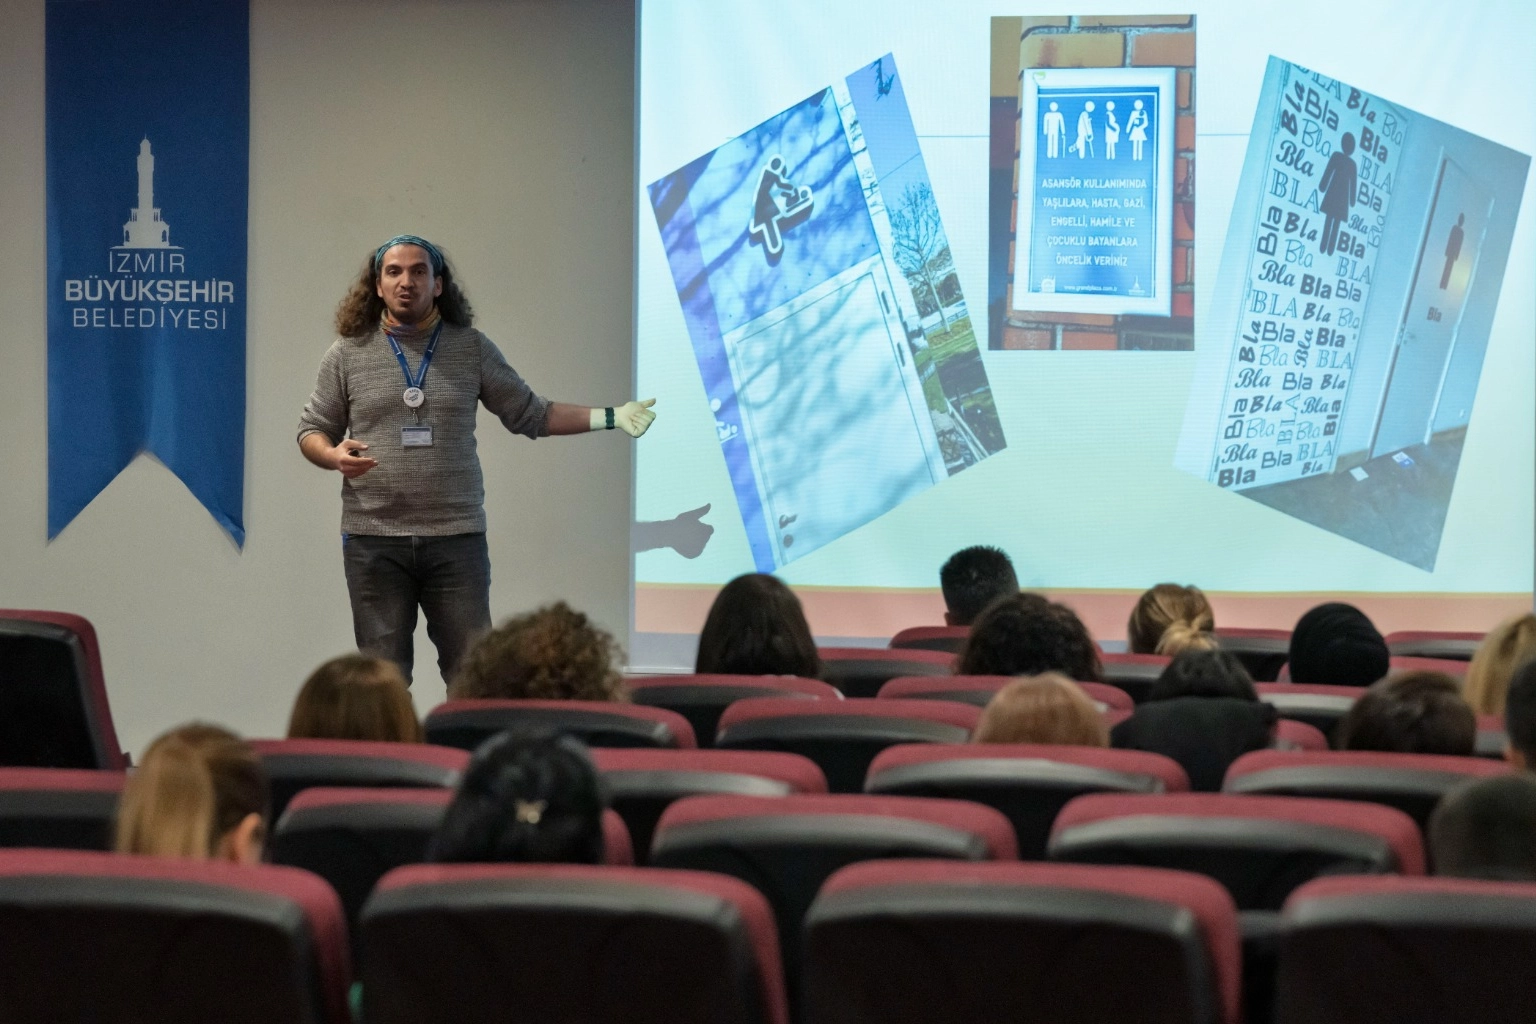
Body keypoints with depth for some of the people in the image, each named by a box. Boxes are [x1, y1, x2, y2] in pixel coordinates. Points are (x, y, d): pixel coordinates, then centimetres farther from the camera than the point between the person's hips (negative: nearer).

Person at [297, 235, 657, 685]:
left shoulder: (472, 349, 7)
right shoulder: (348, 354, 5)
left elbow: (530, 414, 11)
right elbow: (311, 431, 10)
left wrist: (607, 417, 3)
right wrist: (334, 455, -13)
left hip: (457, 535, 0)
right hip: (374, 540, 0)